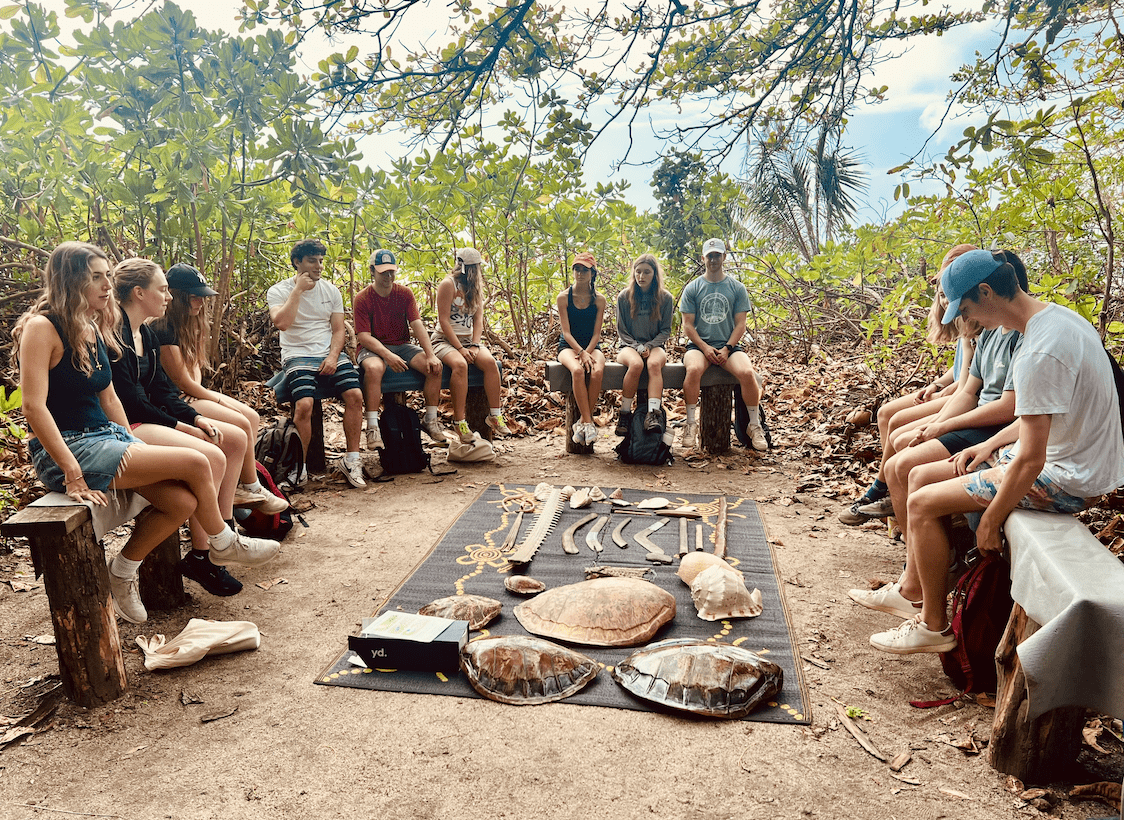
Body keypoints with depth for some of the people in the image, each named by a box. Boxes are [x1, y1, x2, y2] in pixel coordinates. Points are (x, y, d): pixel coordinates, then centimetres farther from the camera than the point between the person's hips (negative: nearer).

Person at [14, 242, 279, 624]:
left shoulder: (93, 329, 12)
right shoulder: (42, 327, -14)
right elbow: (34, 408, -21)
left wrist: (137, 450, 11)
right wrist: (73, 474, -24)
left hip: (106, 436, 8)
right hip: (68, 449, -8)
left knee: (183, 502, -12)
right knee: (195, 463, -16)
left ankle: (122, 572, 11)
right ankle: (223, 546, 9)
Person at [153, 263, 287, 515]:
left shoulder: (188, 324, 10)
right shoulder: (162, 330, -21)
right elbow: (182, 381, -18)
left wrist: (200, 390, -1)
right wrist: (216, 399, -5)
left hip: (192, 395, 10)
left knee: (252, 416, -1)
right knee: (241, 424, -18)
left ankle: (239, 485, -2)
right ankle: (252, 490, -3)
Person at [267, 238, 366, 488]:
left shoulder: (330, 290, 13)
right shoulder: (278, 291, 2)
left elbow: (339, 330, 10)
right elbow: (282, 323, -17)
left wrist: (333, 357, -8)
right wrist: (298, 290, -13)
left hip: (330, 354, 3)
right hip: (297, 356, -3)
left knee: (355, 395, -23)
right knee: (304, 404, -30)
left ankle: (351, 460, -12)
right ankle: (299, 467, -13)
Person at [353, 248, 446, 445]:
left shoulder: (405, 293, 3)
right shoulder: (362, 298, -6)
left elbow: (417, 324, -7)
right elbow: (363, 336, -13)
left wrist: (430, 355, -21)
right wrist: (388, 356, -29)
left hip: (401, 345, 4)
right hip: (373, 348, -4)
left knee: (434, 366, -20)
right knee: (374, 368, -39)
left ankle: (430, 421, -6)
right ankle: (372, 428, -31)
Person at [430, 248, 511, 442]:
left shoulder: (476, 286, 14)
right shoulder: (448, 284, -7)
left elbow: (478, 319, 8)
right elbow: (444, 321, -13)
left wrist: (475, 346, -9)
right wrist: (460, 349, -20)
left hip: (469, 340, 6)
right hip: (445, 340, -5)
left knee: (490, 361, -24)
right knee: (460, 364, -36)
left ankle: (495, 415, -18)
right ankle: (459, 421, -32)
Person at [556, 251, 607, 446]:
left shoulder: (599, 300, 4)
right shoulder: (563, 297, -1)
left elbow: (596, 333, 0)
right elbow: (566, 332, -7)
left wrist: (587, 353, -18)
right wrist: (581, 353, -22)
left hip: (591, 347, 2)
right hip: (568, 346, -1)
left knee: (597, 372, -33)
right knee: (577, 370, -36)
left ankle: (583, 422, -22)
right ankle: (588, 423, -31)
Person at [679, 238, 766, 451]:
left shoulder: (737, 288, 8)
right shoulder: (692, 288, 7)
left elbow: (740, 324, 5)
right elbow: (687, 325, 3)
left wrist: (726, 349, -10)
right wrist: (705, 348, -12)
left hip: (729, 345, 1)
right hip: (699, 345, -1)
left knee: (747, 373, -28)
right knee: (693, 370, -35)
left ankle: (754, 426, -10)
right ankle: (691, 424, -20)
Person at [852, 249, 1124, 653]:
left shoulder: (1038, 354, -29)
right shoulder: (1057, 315, 4)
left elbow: (1031, 461, -27)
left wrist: (990, 522, -15)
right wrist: (990, 445, 9)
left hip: (1064, 478, -10)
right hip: (1068, 455, 10)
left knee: (923, 504, -10)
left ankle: (934, 625, 7)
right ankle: (911, 590, 23)